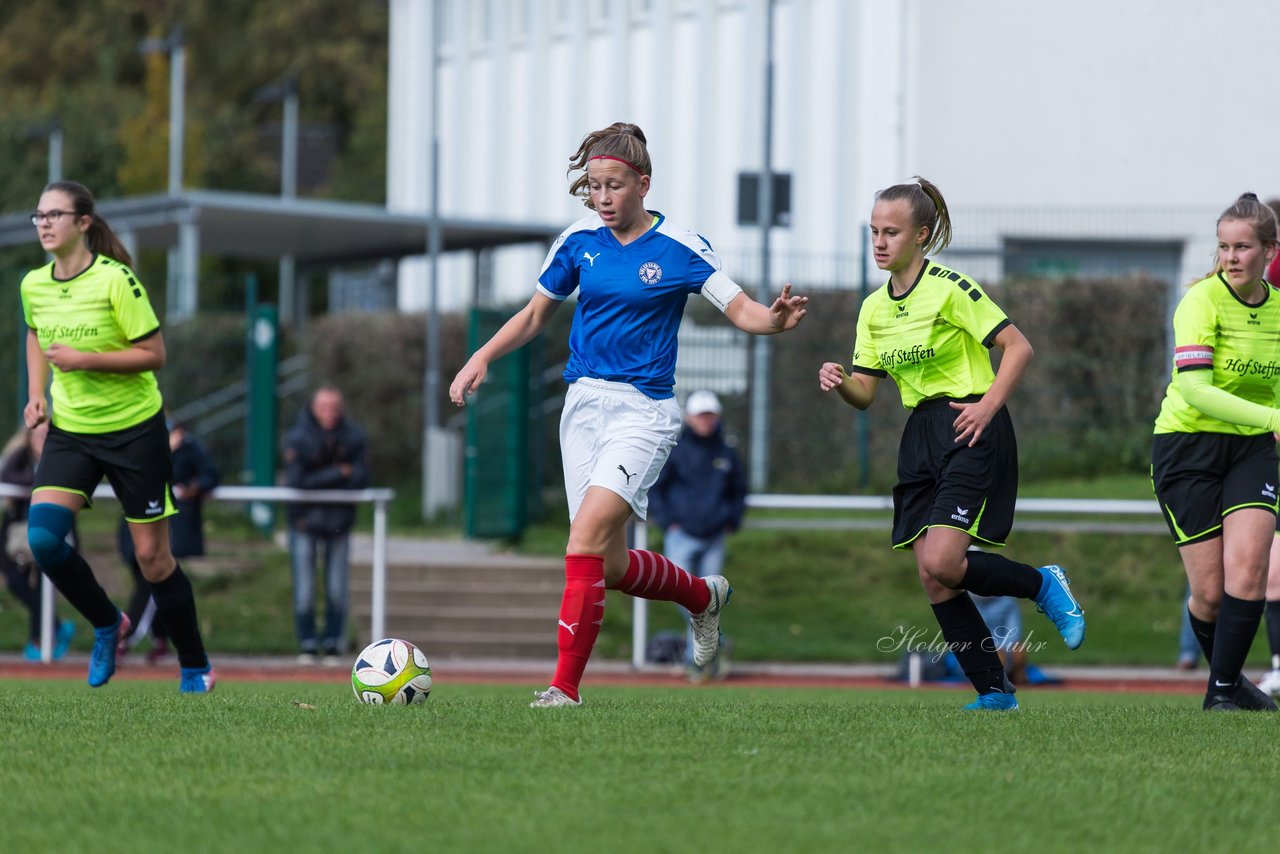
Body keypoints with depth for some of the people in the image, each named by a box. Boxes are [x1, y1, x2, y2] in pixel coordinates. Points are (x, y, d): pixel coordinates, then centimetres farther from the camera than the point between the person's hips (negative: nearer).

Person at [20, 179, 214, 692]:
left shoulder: (115, 280, -17)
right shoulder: (33, 285, 0)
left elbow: (154, 355, -15)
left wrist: (84, 360, -23)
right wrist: (36, 392, 7)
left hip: (134, 430, -4)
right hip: (69, 430, 4)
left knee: (152, 558, 0)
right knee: (42, 537, -16)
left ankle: (195, 668, 19)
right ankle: (106, 625, 10)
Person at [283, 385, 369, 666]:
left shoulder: (353, 437, -3)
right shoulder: (297, 437, -9)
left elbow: (360, 480, -9)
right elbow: (296, 482, -17)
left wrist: (318, 481, -14)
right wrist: (338, 474, -19)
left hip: (339, 520, 2)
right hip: (305, 519, -2)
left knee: (337, 590, 1)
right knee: (304, 590, -2)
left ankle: (333, 646, 9)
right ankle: (307, 646, 6)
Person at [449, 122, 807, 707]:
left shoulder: (679, 250, -6)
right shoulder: (579, 241, 5)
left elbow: (741, 311, -5)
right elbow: (535, 316, 16)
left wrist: (776, 320, -27)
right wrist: (481, 358, 3)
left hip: (643, 408, -5)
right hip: (584, 402, 5)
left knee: (587, 531, -23)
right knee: (610, 566, 6)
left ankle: (566, 685, -21)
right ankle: (704, 595, 37)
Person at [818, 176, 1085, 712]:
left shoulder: (949, 288, -11)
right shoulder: (874, 308, 10)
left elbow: (1018, 347, -11)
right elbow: (864, 394, 11)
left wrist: (989, 405, -22)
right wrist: (838, 382, -11)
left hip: (970, 431, -7)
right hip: (920, 436, 7)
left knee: (941, 562, -20)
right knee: (931, 578, -1)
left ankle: (1042, 585, 6)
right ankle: (995, 691, 8)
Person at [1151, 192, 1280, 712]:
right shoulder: (1203, 301, -15)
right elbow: (1194, 388, -27)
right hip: (1188, 446, -4)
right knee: (1211, 591, -6)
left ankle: (1224, 688, -6)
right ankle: (1223, 672, 22)